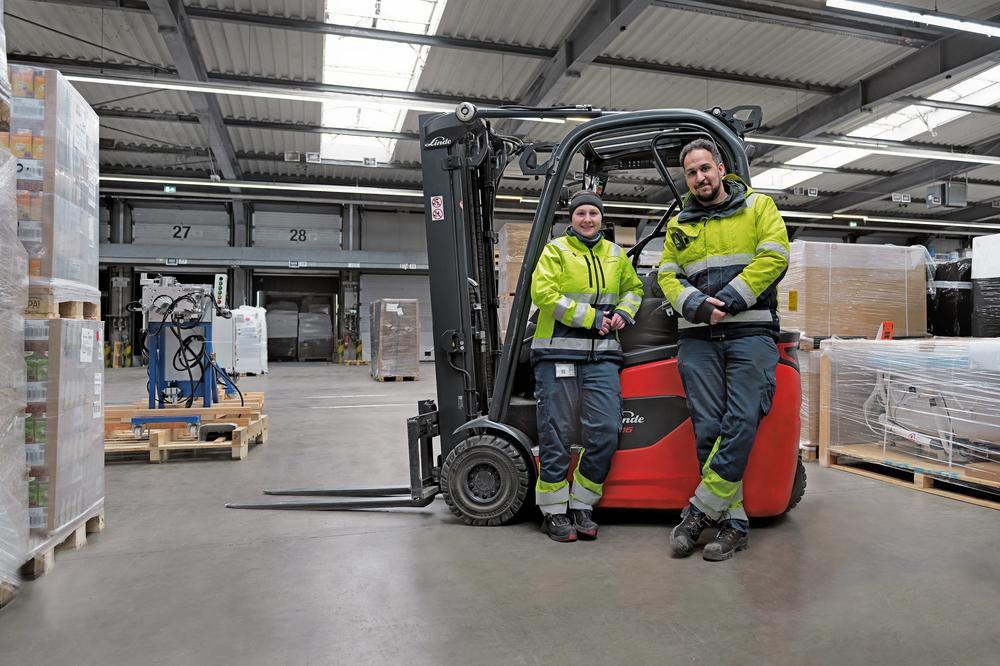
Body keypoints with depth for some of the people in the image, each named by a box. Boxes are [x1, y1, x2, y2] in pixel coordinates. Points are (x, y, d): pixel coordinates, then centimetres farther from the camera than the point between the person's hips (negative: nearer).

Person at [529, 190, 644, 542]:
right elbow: (544, 293, -11)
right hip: (558, 352, -4)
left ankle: (581, 506, 15)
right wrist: (591, 318, -13)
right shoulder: (555, 251, 2)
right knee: (556, 434, 0)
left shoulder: (616, 255, 18)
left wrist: (623, 312, 6)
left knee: (605, 432, -2)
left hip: (602, 355, 4)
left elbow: (633, 289, 29)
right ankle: (554, 512, 13)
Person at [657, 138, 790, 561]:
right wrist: (695, 304, -10)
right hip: (698, 339, 3)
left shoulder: (758, 207, 10)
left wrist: (729, 299, -13)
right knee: (708, 430, -2)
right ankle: (734, 522, 7)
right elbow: (667, 276, 11)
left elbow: (774, 257, -4)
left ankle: (700, 510, -2)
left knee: (741, 424, -13)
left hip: (750, 333, -2)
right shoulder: (679, 225, 19)